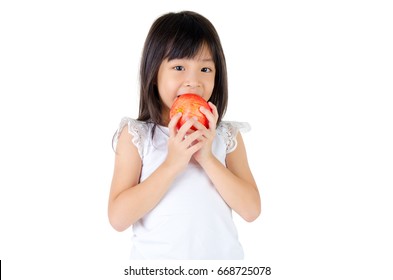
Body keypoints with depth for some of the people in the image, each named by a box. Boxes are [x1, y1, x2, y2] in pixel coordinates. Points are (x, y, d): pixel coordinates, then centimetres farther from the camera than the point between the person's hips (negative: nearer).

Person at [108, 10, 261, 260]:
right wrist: (172, 164, -23)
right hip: (156, 255, -1)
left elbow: (251, 210, -10)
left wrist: (208, 158, -20)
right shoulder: (136, 135, -9)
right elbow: (118, 218, -15)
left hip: (222, 253, 2)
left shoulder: (228, 135, -3)